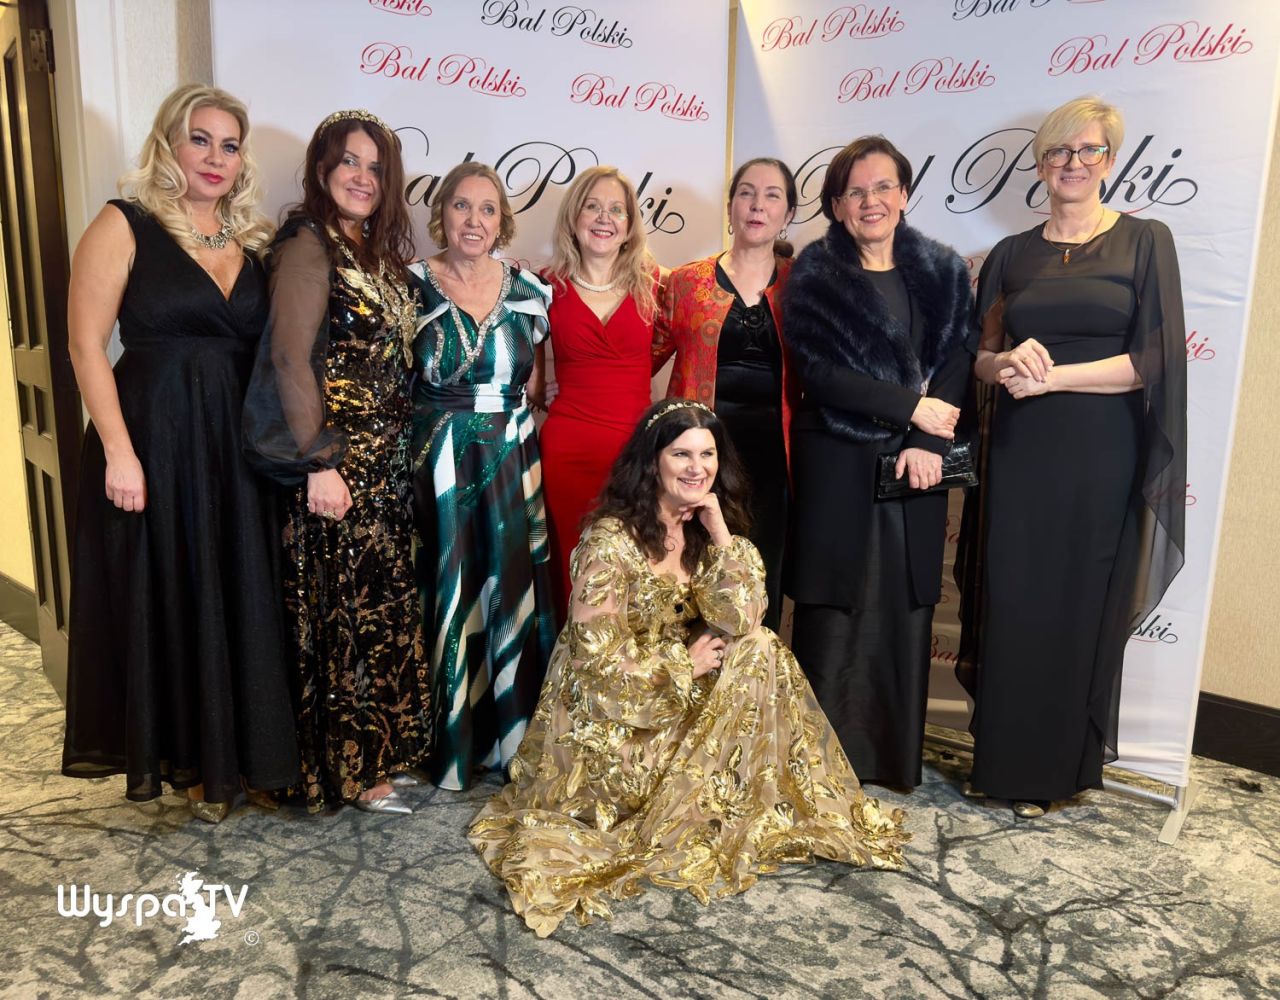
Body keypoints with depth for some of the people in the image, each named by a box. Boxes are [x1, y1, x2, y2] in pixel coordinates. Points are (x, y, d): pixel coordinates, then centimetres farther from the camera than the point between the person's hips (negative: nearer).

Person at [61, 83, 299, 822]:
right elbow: (87, 345, -8)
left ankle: (238, 752, 25)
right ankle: (186, 756, 23)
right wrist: (118, 451, -16)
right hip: (155, 437, -4)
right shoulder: (124, 226, -3)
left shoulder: (253, 240, 11)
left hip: (239, 443, 5)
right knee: (168, 598, 6)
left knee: (242, 598, 9)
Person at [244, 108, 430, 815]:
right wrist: (318, 463, -20)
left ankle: (378, 752, 28)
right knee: (350, 613, -1)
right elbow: (290, 361, -17)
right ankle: (353, 773, 13)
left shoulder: (375, 253, 16)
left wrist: (396, 451, 9)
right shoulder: (308, 246, -9)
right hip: (339, 463, -8)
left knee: (381, 606, 14)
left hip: (384, 461, 8)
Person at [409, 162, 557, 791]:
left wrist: (504, 419, 4)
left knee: (511, 591, 5)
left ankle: (509, 737, 21)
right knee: (443, 597, 2)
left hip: (511, 464, 3)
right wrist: (446, 417, -3)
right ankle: (446, 744, 17)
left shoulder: (528, 291, 7)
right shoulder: (412, 286, -1)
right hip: (435, 467, -2)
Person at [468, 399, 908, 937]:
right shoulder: (611, 539, -22)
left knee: (759, 649, -10)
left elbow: (741, 621, -12)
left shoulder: (703, 529, -1)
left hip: (676, 699, 7)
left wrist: (720, 530, -19)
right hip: (607, 718, -7)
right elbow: (596, 660, -21)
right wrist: (687, 664, -13)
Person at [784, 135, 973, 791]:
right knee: (835, 611, 1)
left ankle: (897, 757, 23)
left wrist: (926, 444, -11)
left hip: (914, 467, 3)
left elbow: (956, 365, 3)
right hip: (837, 466, -3)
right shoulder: (814, 274, -1)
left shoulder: (943, 272, 9)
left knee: (906, 609, 8)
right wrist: (913, 406, -12)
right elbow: (818, 372, -10)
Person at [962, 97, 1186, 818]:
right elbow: (980, 356, 10)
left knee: (1086, 608, 5)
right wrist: (1008, 363, -12)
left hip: (1102, 457, -2)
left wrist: (1051, 375, -16)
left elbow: (1153, 360, -7)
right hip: (1020, 452, 3)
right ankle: (1013, 762, 21)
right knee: (1014, 605, 5)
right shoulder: (1012, 255, 11)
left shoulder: (1145, 241, 2)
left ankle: (1071, 765, 23)